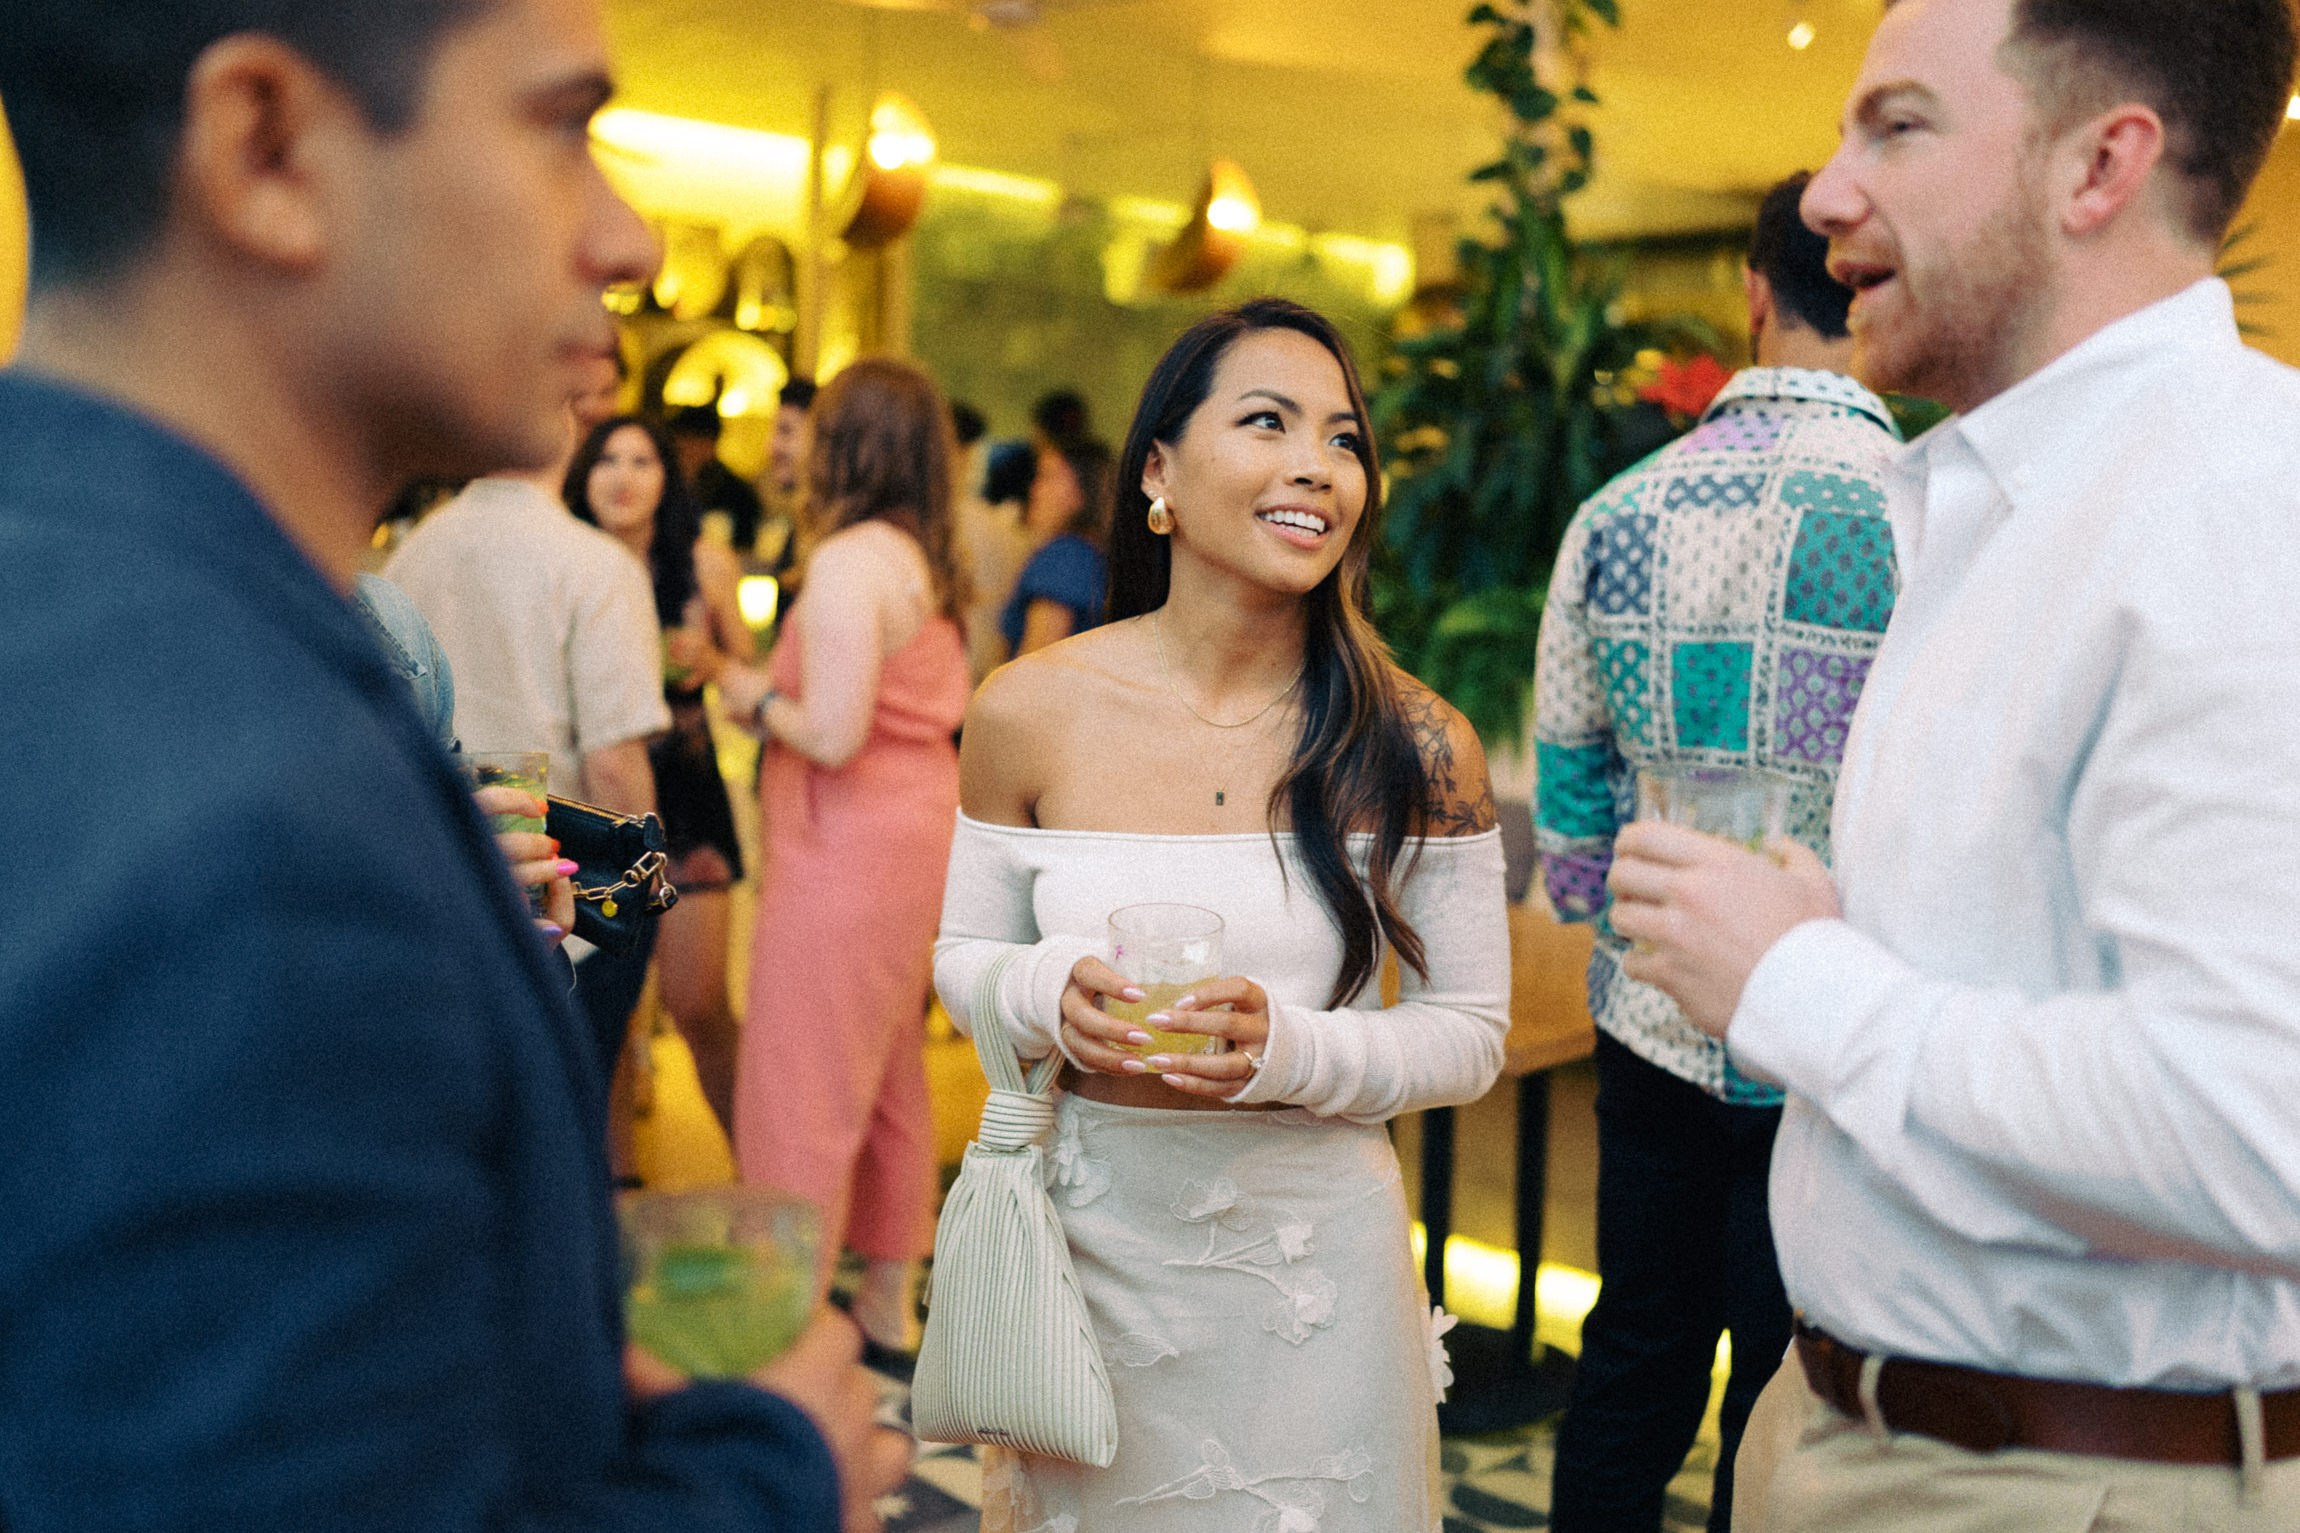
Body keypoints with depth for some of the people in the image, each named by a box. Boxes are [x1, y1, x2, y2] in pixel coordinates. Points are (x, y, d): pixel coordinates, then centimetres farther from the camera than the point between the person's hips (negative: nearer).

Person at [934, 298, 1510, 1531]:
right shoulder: (1030, 712, -7)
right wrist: (1048, 998, -17)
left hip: (1310, 1246, -1)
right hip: (1090, 1237, 1)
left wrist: (1290, 1049, -22)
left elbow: (1471, 1032, -4)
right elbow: (964, 958, 5)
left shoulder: (1417, 748, -9)